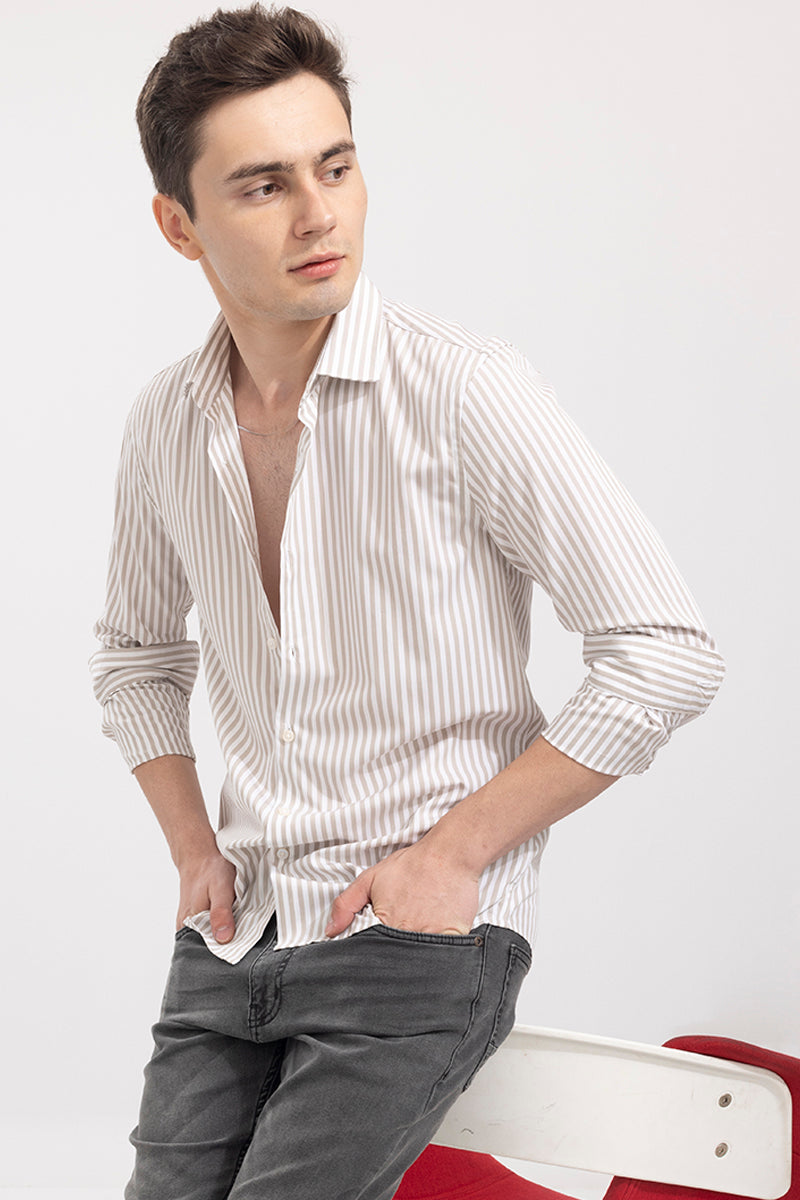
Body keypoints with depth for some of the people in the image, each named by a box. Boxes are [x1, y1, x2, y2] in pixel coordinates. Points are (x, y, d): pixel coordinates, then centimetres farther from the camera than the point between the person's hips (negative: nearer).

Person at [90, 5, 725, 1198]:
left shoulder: (463, 392, -14)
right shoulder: (165, 423, 3)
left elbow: (669, 654, -14)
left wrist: (451, 853, -13)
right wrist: (194, 850, 9)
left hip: (423, 934, -5)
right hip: (235, 931, 5)